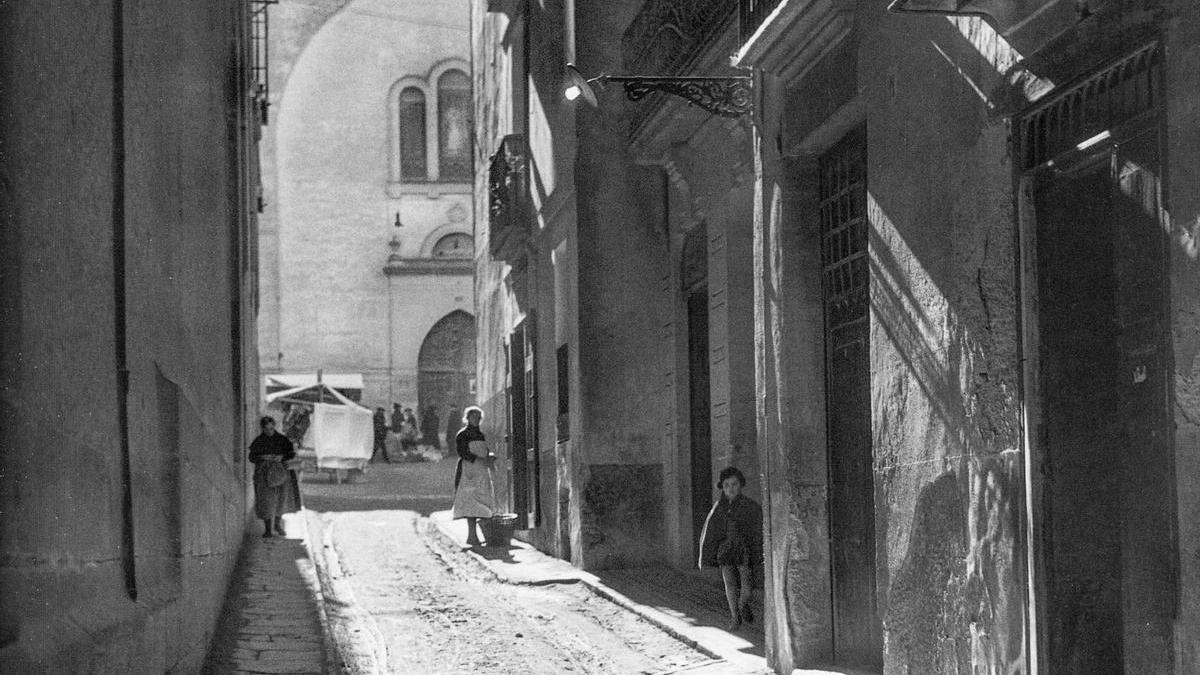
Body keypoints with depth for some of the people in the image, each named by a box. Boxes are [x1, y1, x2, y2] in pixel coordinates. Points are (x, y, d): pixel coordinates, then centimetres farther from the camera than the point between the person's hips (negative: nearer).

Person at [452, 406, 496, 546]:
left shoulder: (481, 435, 19)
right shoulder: (462, 435, -2)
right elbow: (463, 452, -13)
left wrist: (491, 458, -3)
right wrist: (481, 460, -21)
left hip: (482, 471, 7)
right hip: (468, 469, -7)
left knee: (481, 502, 0)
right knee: (470, 501, -13)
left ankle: (472, 535, 2)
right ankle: (472, 535, -16)